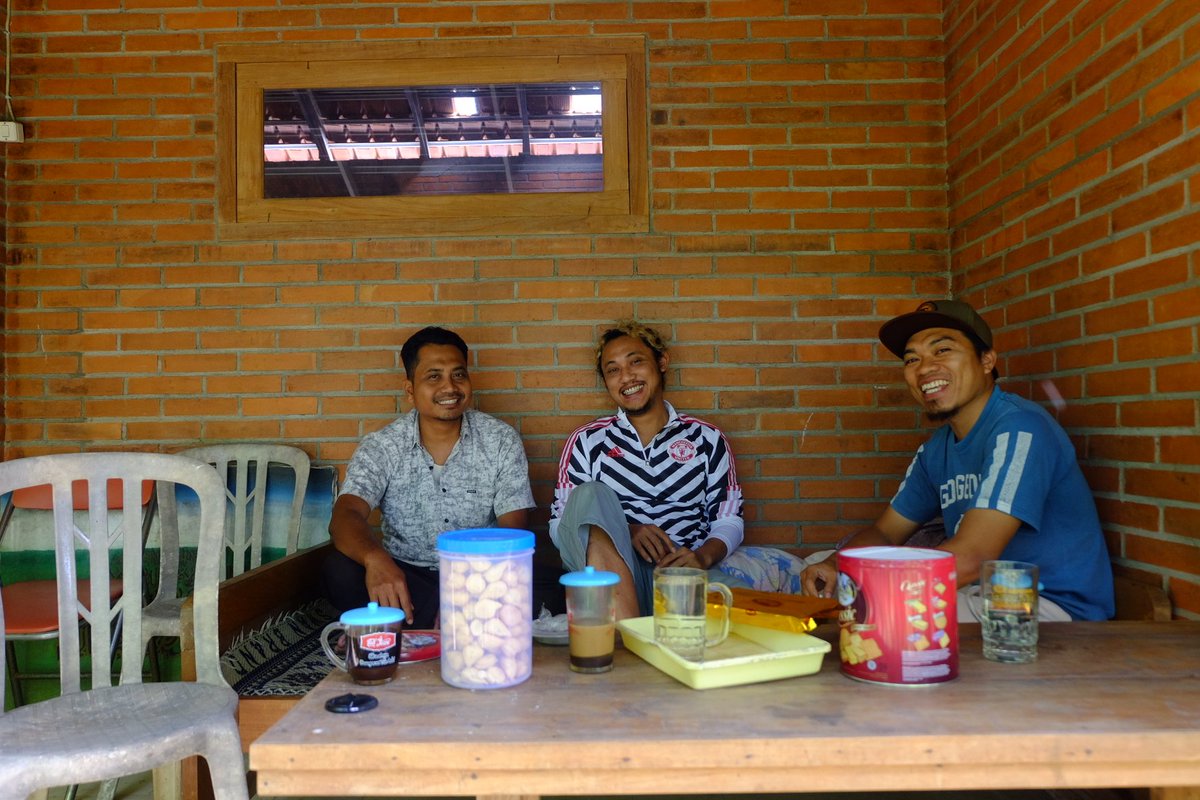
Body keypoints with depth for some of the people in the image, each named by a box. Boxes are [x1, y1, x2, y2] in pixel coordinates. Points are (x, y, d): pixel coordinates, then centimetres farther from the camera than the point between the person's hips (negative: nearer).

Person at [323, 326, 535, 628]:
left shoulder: (501, 441, -4)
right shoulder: (380, 447, -4)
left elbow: (513, 530, -9)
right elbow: (345, 516, -20)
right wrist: (375, 557, -45)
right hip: (402, 575, 1)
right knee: (340, 571, -28)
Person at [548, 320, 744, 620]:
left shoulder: (707, 439, 17)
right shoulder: (586, 442, 14)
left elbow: (729, 520, 15)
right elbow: (559, 526, 7)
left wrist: (703, 556, -9)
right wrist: (626, 532, -12)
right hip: (610, 579, 3)